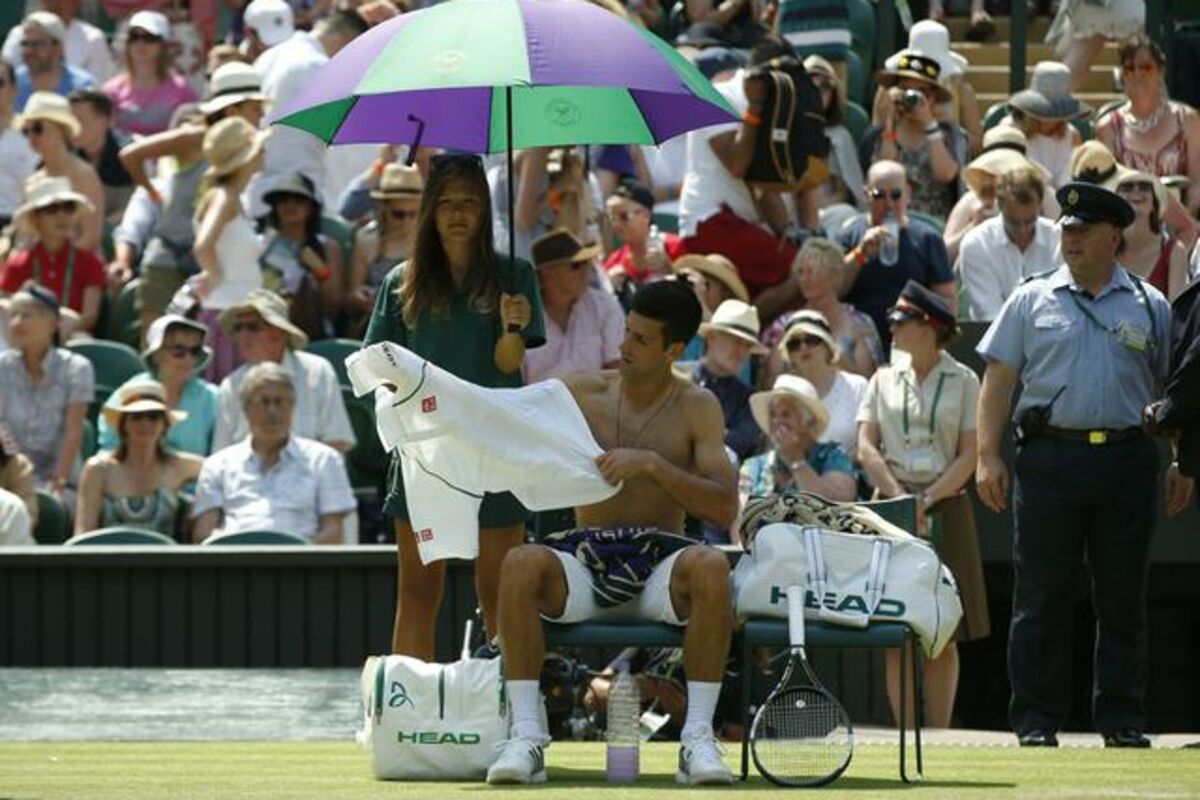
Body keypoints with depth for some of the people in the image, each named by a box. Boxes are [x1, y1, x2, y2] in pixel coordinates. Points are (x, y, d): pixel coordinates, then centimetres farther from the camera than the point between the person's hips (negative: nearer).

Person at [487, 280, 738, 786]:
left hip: (660, 560, -1)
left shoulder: (696, 408, 5)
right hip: (586, 557, 1)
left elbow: (724, 508, -6)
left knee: (710, 568, -36)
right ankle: (526, 735, -31)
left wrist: (653, 465, -16)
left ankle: (698, 737, -31)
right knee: (520, 564, -31)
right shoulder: (584, 393, 11)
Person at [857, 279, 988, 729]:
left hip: (946, 508, -2)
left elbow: (970, 455, -1)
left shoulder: (962, 381, 4)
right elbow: (866, 448, 4)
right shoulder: (885, 380, 11)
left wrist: (927, 500, -12)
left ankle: (938, 737, 2)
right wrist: (900, 499, -9)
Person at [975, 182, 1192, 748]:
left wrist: (1183, 465, 5)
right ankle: (1036, 717, 4)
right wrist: (987, 456, -3)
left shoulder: (1150, 307, 11)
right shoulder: (1033, 300, 8)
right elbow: (998, 380, 6)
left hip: (1128, 462, 1)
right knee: (1041, 595, -1)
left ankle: (1121, 717, 10)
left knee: (1123, 596, 4)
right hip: (1049, 459, -1)